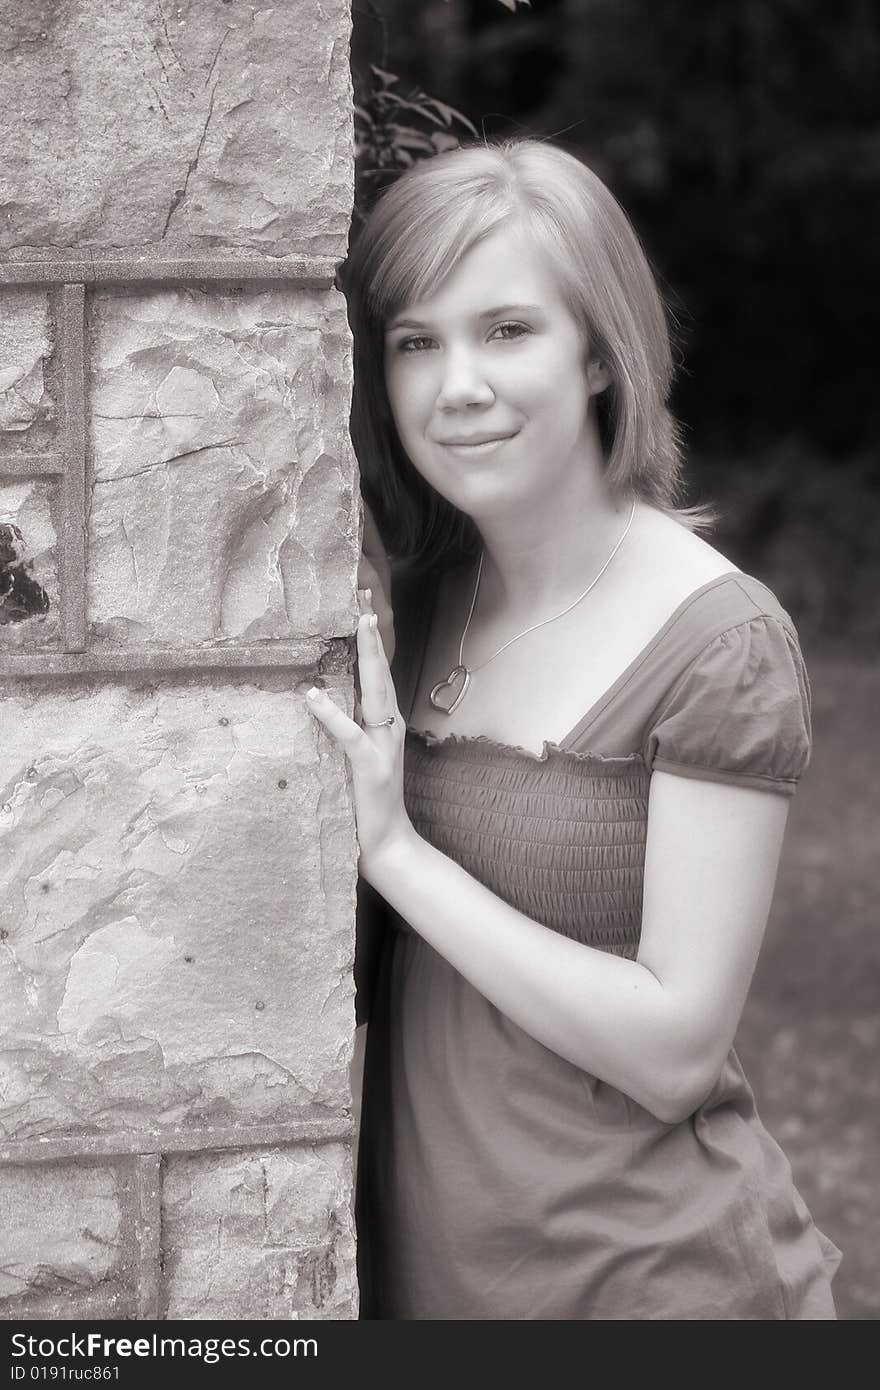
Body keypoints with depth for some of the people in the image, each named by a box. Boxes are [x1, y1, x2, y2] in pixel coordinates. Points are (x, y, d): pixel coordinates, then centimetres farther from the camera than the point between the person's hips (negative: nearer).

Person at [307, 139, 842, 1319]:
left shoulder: (719, 644, -15)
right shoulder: (422, 602, 2)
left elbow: (672, 1052, -18)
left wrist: (398, 852, -18)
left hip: (647, 1271, -6)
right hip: (426, 1261, 6)